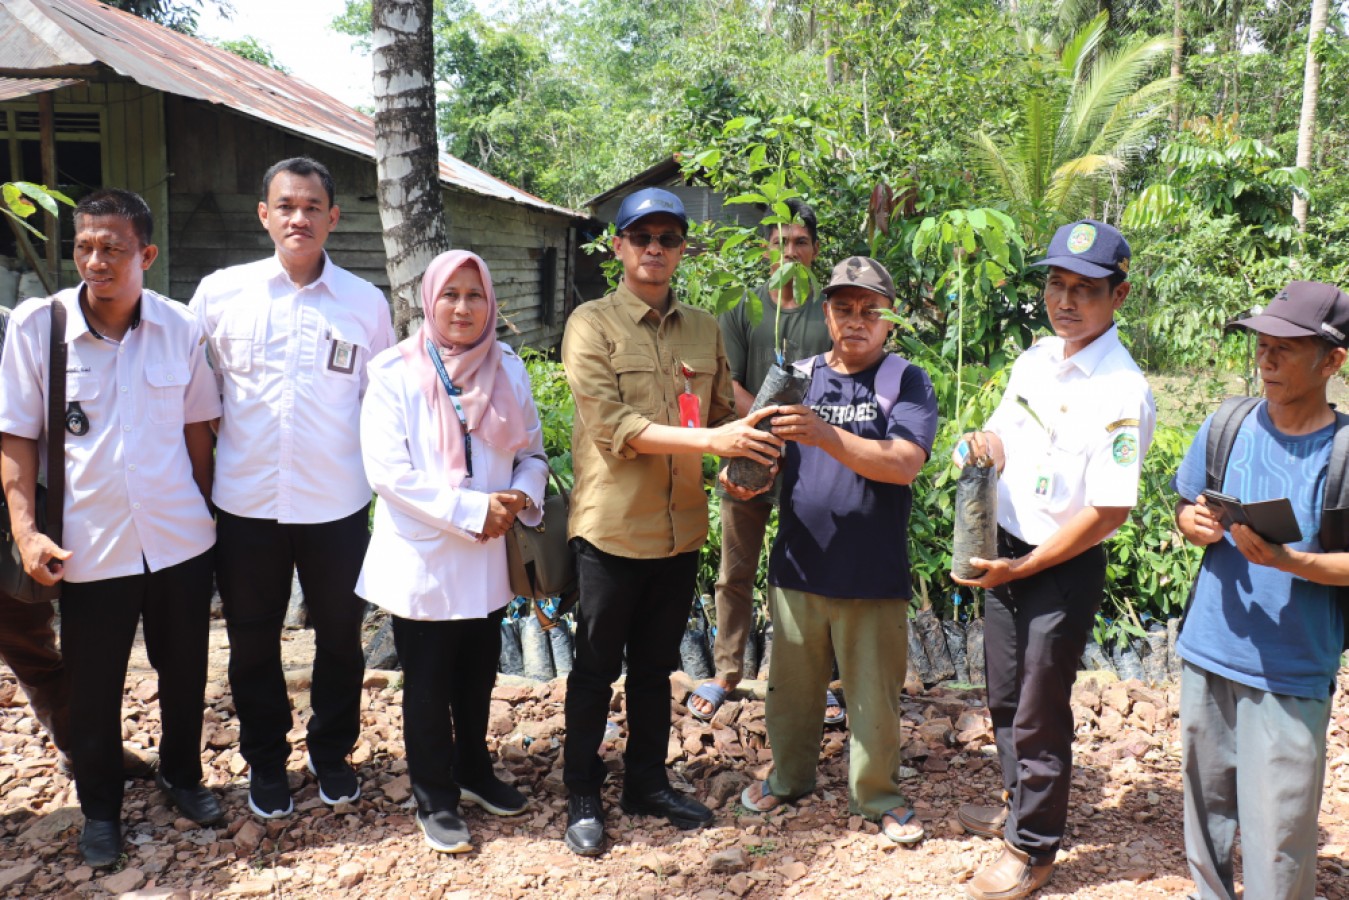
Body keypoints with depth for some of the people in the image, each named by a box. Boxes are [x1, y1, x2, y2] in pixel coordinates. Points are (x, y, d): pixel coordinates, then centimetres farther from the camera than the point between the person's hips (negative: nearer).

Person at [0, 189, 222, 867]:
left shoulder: (180, 327, -3)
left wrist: (206, 513, 9)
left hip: (180, 541, 2)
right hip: (89, 547, -1)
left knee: (185, 673, 16)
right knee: (93, 689, 12)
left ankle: (182, 775, 41)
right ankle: (100, 807, 34)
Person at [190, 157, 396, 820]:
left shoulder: (366, 302, 1)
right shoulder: (220, 292, 1)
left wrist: (375, 464, 2)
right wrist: (203, 465, 5)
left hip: (336, 504, 0)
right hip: (246, 501, 1)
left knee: (340, 636, 12)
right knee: (252, 640, 14)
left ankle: (332, 753, 35)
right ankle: (265, 760, 35)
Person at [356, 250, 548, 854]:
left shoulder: (507, 369, 4)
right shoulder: (395, 373, -10)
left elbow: (531, 451, 8)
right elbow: (388, 471, -17)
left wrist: (520, 497, -14)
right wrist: (473, 509, -20)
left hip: (487, 556, 4)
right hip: (423, 558, -4)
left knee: (478, 674, 17)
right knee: (428, 683, 9)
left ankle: (473, 771, 40)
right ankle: (434, 800, 26)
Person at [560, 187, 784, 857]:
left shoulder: (704, 328, 9)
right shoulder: (591, 323, -7)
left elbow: (722, 414, 15)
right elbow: (612, 426, -18)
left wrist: (740, 463, -7)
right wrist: (709, 440, -26)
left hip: (681, 529, 5)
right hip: (612, 527, -4)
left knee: (655, 667, 18)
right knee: (596, 670, 9)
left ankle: (647, 783, 34)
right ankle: (582, 796, 25)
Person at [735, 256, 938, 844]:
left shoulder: (906, 381, -4)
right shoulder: (798, 376, 7)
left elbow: (905, 464, -19)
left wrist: (826, 435, -31)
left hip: (873, 574, -3)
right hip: (798, 567, 3)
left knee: (874, 693, 8)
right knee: (793, 684, 16)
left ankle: (877, 795, 29)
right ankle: (789, 776, 38)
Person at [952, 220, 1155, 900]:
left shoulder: (1123, 393, -21)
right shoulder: (1035, 358, 2)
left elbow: (1109, 512, -23)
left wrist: (1020, 568, -18)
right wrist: (983, 447, -12)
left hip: (1065, 565, -7)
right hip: (1002, 549, 7)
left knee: (1039, 715, 6)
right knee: (1004, 696, 22)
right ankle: (1018, 803, 46)